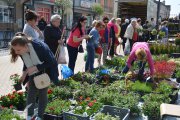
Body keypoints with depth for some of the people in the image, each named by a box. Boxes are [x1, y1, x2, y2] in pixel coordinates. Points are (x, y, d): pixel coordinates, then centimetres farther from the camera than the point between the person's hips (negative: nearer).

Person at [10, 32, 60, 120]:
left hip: (45, 72, -4)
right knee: (31, 94, 0)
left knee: (42, 94, 1)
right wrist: (24, 74, -10)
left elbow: (50, 62, -28)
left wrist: (34, 68, -34)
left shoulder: (40, 46, -37)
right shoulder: (21, 52, -20)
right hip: (34, 74, 4)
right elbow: (26, 64, 1)